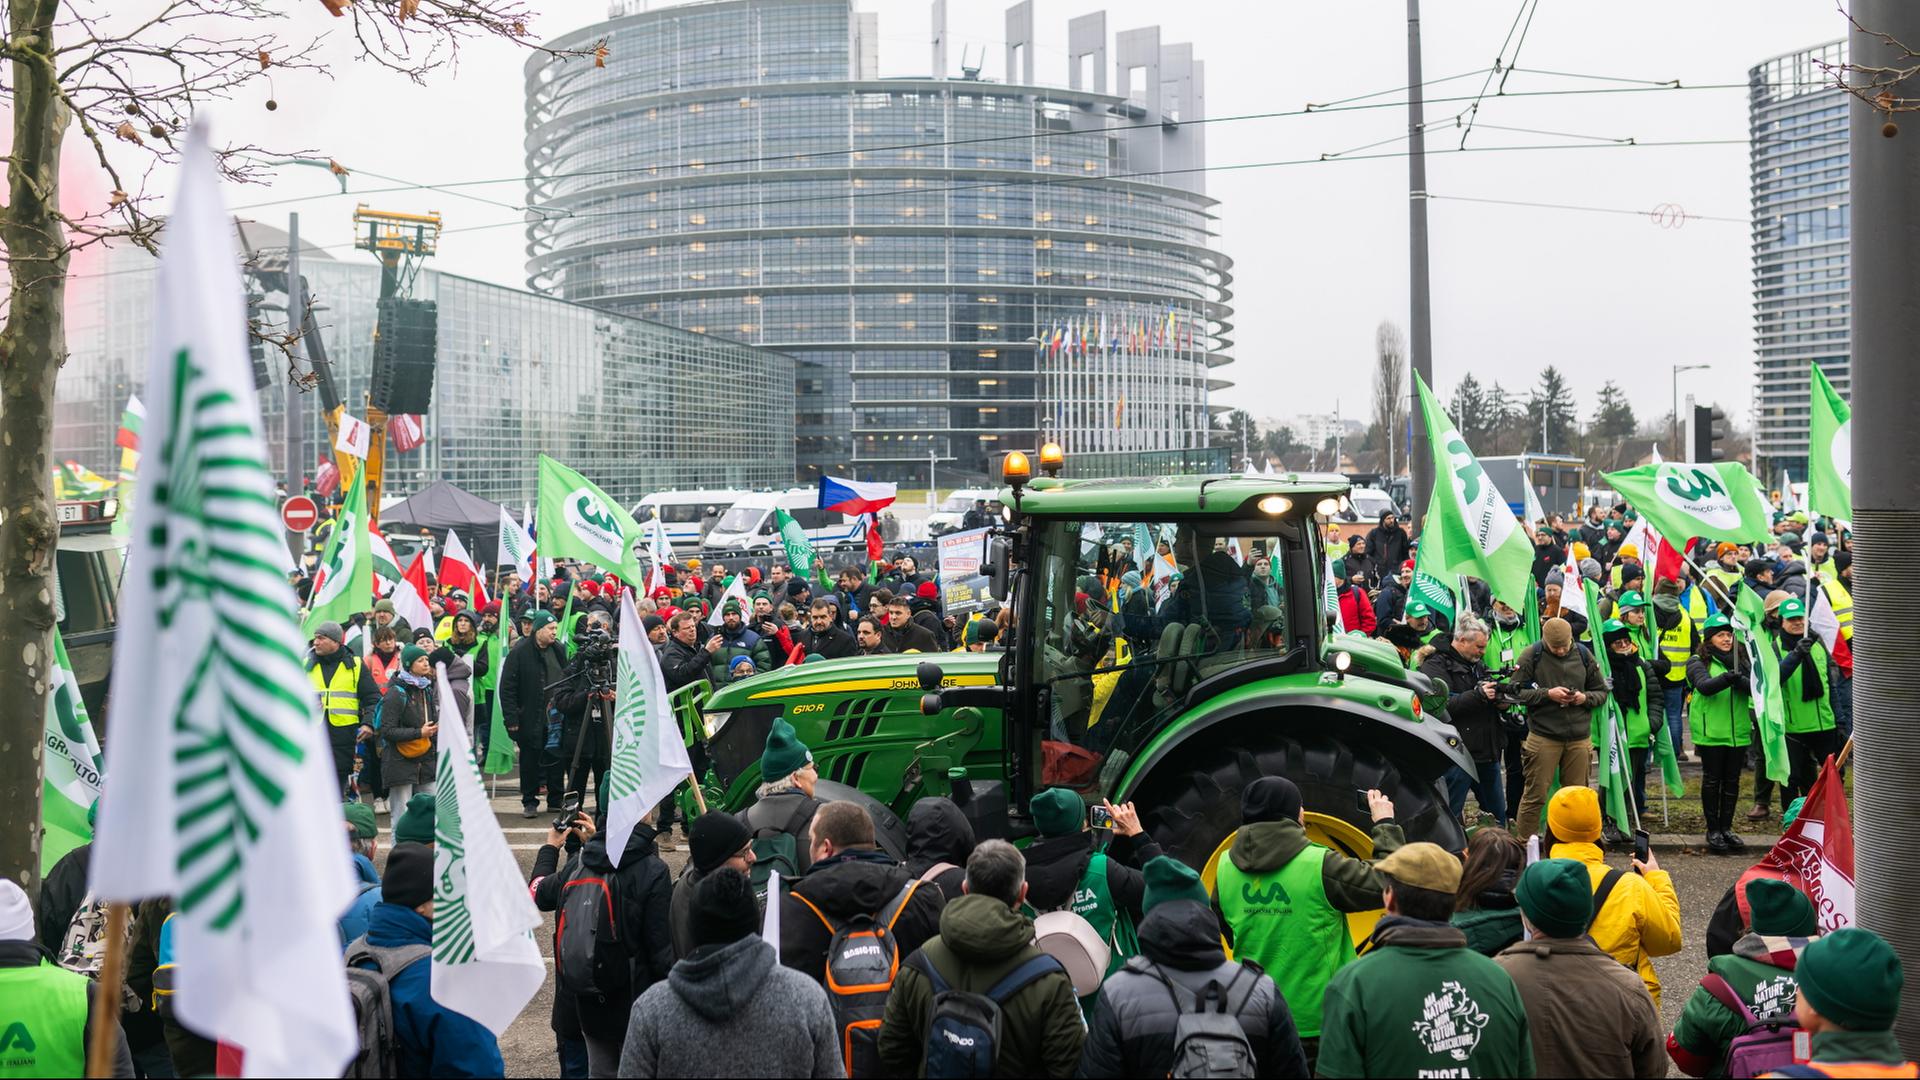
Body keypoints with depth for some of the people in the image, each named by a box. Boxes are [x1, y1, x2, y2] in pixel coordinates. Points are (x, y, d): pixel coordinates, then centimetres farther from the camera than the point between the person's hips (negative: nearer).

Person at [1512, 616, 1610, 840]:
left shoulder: (1583, 655, 5)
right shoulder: (1532, 655, -5)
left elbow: (1601, 692, 13)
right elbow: (1516, 692, -6)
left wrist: (1585, 697, -8)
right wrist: (1547, 694, -16)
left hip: (1579, 737, 3)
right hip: (1543, 736, -3)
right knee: (1535, 795, -1)